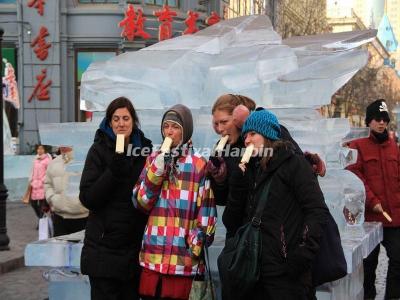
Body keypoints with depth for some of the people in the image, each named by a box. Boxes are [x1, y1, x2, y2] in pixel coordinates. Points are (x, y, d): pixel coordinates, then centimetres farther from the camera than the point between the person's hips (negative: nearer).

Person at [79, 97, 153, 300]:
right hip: (104, 246, -3)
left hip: (134, 245, 3)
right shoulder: (99, 150, -2)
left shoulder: (144, 149, 7)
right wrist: (113, 171, -19)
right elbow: (87, 199, -8)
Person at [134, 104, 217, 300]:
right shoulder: (154, 160, 11)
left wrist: (197, 246, -6)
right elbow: (141, 203, 6)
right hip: (152, 254, 4)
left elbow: (206, 213, -2)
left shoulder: (199, 165, -2)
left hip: (182, 257, -4)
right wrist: (156, 172, -6)